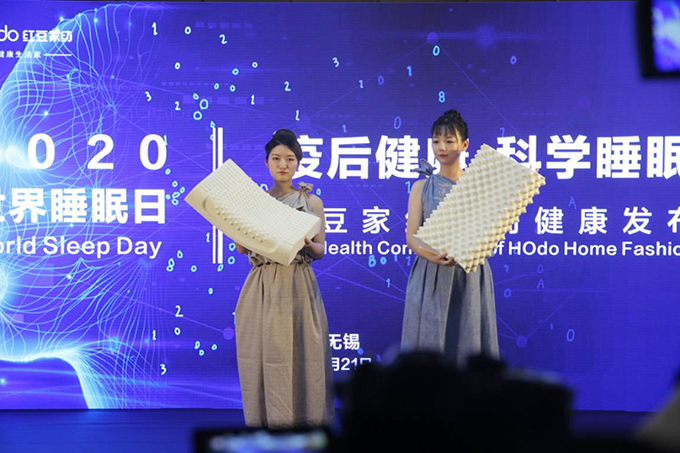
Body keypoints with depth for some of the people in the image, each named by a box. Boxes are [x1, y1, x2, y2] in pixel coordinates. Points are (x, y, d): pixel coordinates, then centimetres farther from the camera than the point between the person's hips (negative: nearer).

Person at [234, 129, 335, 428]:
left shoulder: (311, 202, 7)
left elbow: (320, 251, 6)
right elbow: (242, 249, 7)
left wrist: (306, 243, -15)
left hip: (297, 285, -1)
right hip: (262, 286, 1)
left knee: (299, 351, -5)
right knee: (263, 351, -1)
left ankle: (300, 416, 4)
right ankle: (267, 416, 7)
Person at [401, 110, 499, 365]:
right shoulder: (422, 187, 8)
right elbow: (411, 236, -1)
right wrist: (429, 253, -21)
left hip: (469, 279, 0)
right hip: (431, 279, 0)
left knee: (468, 345, -1)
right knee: (429, 344, -3)